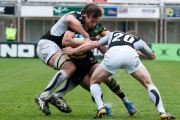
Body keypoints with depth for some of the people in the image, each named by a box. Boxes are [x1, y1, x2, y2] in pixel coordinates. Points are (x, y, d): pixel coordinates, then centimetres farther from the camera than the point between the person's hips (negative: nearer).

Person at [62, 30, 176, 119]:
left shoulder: (113, 34, 43)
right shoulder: (139, 40, 40)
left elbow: (93, 44, 36)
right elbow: (153, 56, 54)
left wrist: (73, 50, 46)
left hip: (112, 54, 0)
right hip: (131, 54, 0)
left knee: (94, 81, 24)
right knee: (148, 83, 18)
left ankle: (101, 108, 4)